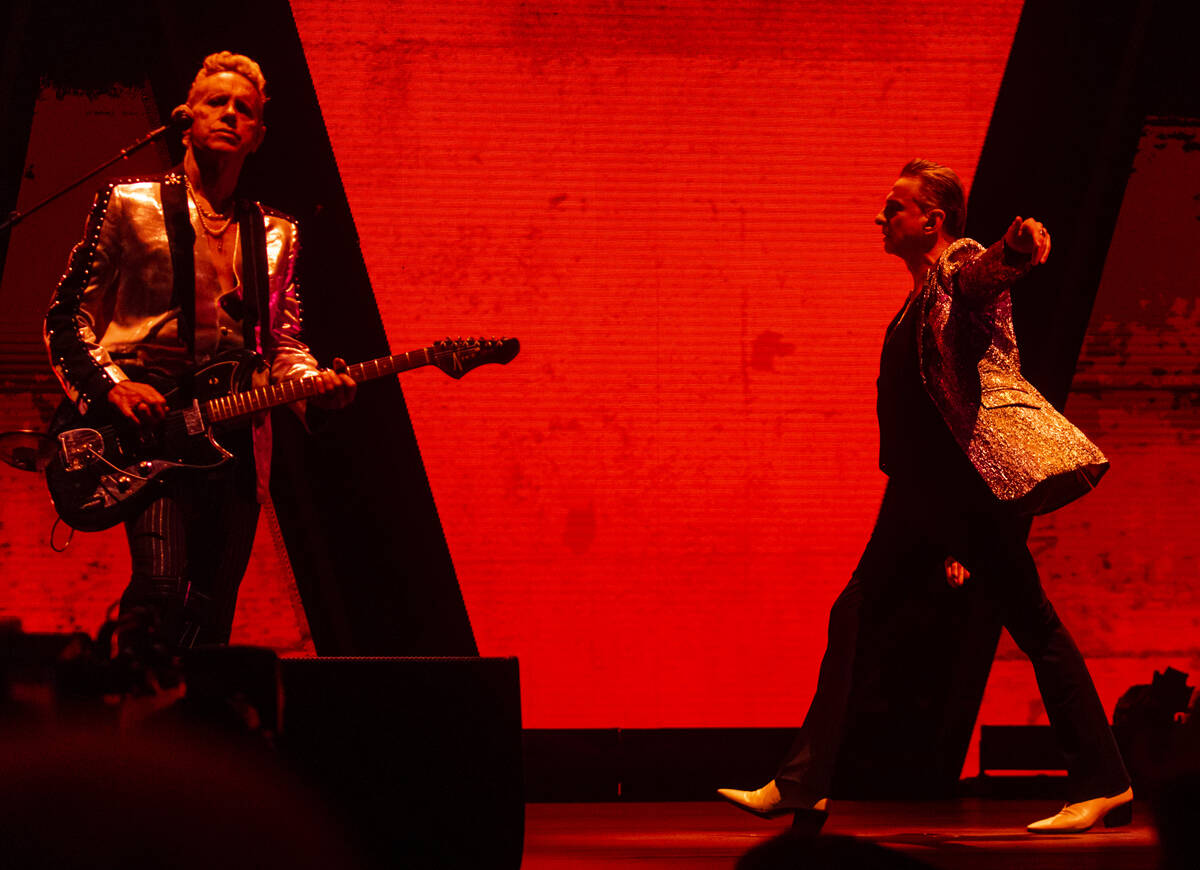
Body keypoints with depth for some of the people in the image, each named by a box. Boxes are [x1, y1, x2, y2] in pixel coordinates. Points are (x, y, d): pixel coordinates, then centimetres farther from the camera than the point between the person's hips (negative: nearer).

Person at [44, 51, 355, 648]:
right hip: (145, 414, -4)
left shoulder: (276, 235, 18)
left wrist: (315, 387, -3)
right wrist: (113, 386, -10)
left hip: (235, 432, 4)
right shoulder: (130, 205, 6)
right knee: (161, 585, -23)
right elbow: (67, 319, 6)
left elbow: (283, 346, 19)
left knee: (212, 613, 2)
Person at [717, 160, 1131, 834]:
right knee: (854, 612, 5)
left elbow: (992, 272, -30)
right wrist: (946, 531, 24)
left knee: (1033, 624, -7)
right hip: (924, 487, 10)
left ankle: (1105, 785, 0)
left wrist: (1020, 246, -56)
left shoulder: (961, 264, -4)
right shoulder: (920, 301, 23)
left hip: (979, 473, -10)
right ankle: (802, 786, 6)